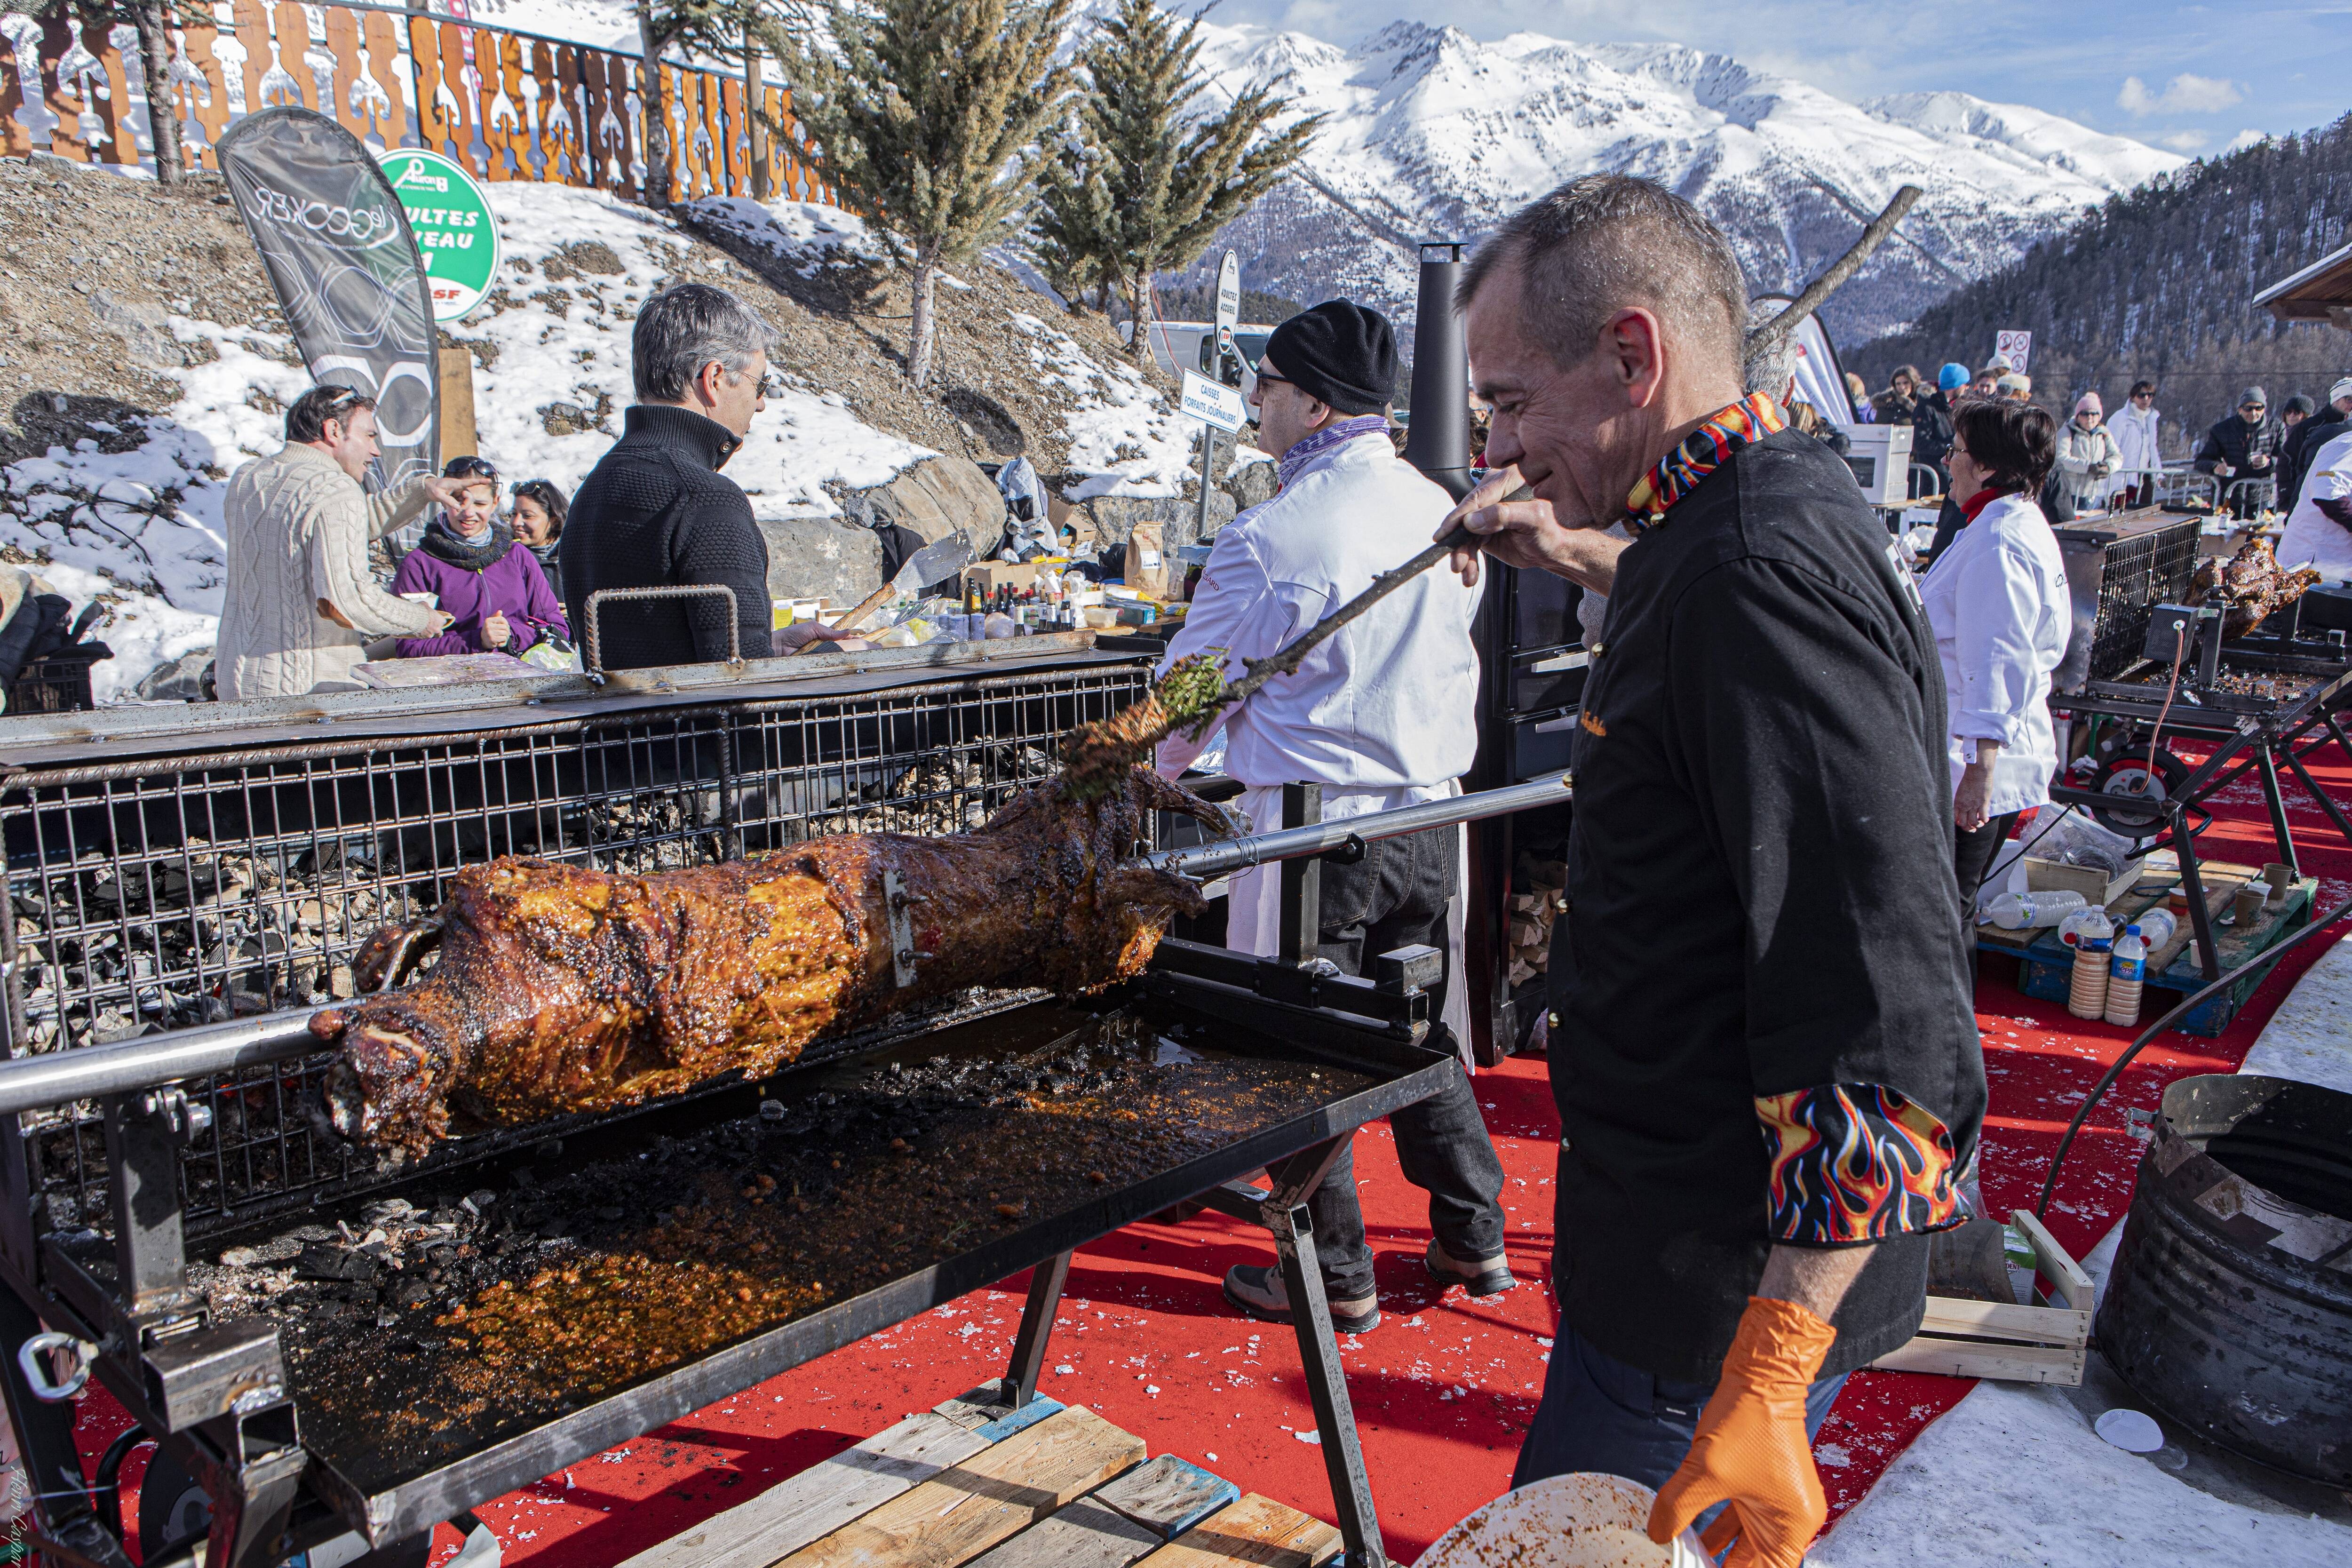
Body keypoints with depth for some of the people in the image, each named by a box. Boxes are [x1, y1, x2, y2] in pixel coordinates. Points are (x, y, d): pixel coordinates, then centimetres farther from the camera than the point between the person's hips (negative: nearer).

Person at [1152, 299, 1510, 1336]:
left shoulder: (1268, 538, -16)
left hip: (1313, 828, -6)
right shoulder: (1440, 512, 3)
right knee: (1422, 1032, 20)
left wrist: (1167, 767, 12)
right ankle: (1474, 1238, 30)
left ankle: (1335, 1277, 20)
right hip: (1429, 813, 7)